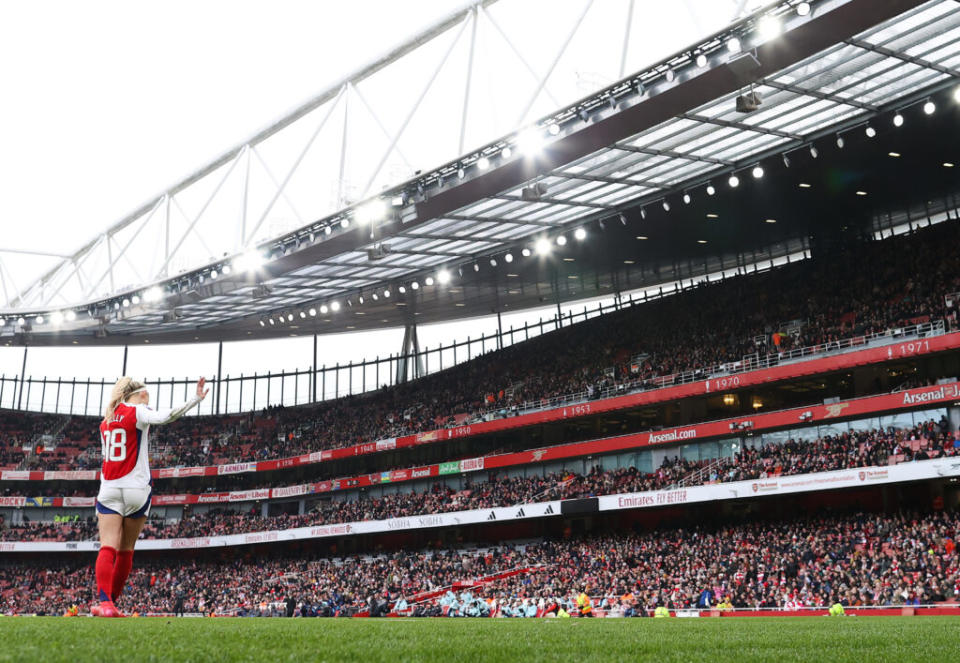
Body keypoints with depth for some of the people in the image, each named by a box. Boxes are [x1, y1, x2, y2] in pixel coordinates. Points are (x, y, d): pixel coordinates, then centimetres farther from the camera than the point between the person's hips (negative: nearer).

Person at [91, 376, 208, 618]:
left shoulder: (106, 420, 16)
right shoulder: (138, 412, -3)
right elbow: (166, 416, -22)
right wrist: (197, 398, -27)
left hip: (109, 489, 4)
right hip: (135, 488, -4)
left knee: (108, 548, -8)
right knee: (126, 550, 9)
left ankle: (105, 602, -25)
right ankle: (112, 601, 12)